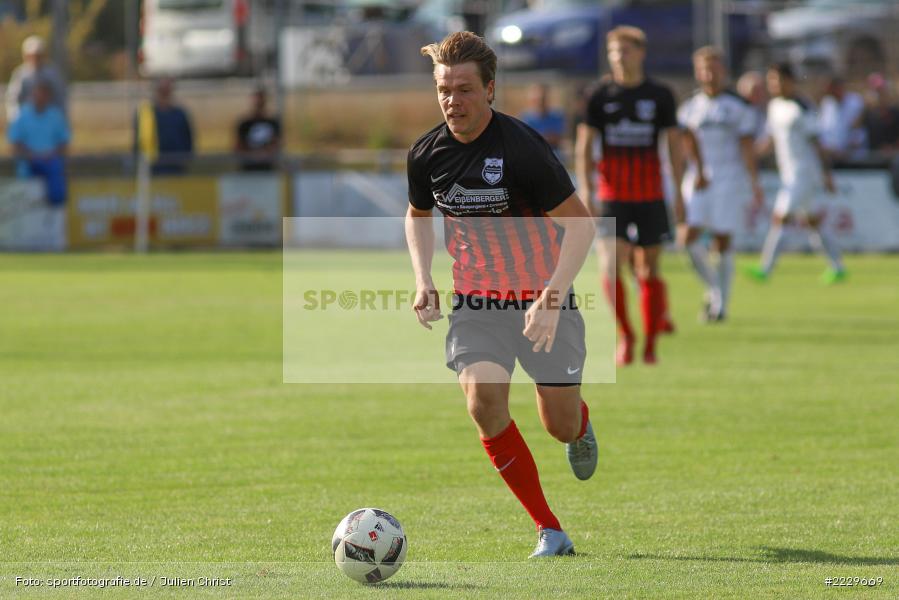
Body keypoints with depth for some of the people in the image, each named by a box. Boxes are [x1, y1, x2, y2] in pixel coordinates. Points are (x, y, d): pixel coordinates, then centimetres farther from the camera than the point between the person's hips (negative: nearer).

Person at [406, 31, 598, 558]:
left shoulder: (522, 148, -20)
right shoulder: (428, 154, -4)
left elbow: (580, 224, -16)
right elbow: (418, 215, 17)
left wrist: (551, 299, -25)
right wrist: (423, 281, 2)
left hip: (542, 297, -3)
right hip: (474, 300, 3)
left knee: (562, 426, 1)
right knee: (483, 401, -21)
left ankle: (581, 426, 45)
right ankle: (549, 531, -9)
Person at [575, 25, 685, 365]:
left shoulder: (660, 96, 2)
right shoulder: (600, 97, 2)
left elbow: (674, 144, 7)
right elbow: (584, 146, 3)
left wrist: (679, 193, 2)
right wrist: (586, 191, -8)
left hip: (650, 196, 0)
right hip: (612, 196, 0)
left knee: (649, 269, 3)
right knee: (610, 268, -13)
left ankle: (650, 344, 15)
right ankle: (625, 335, 6)